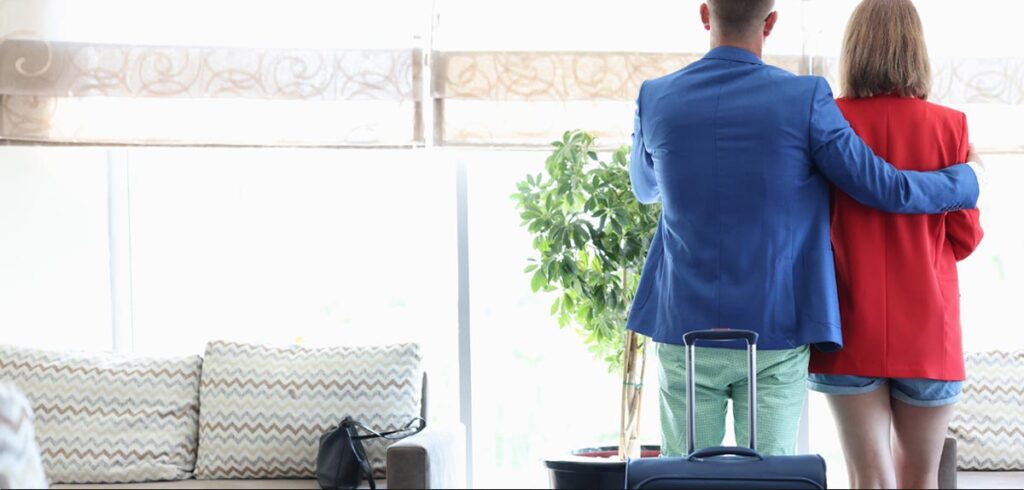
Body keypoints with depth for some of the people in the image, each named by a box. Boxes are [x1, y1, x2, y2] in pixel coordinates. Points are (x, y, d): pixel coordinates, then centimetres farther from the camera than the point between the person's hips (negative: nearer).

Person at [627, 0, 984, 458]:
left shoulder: (655, 99, -3)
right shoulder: (804, 99, -10)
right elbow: (887, 190, -4)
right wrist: (968, 180, 16)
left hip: (687, 333, 2)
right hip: (776, 335, -2)